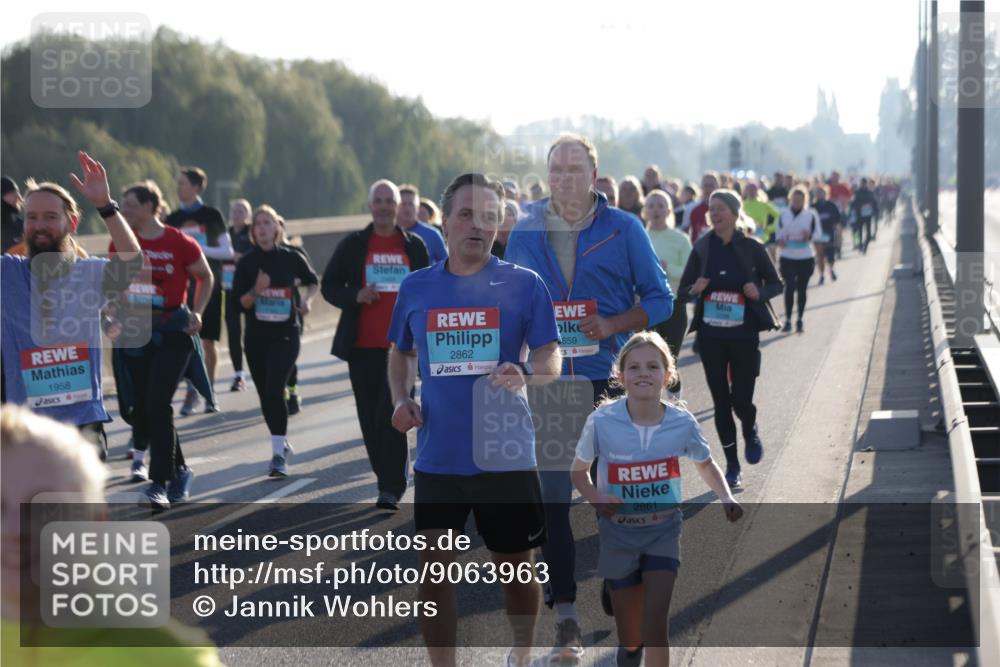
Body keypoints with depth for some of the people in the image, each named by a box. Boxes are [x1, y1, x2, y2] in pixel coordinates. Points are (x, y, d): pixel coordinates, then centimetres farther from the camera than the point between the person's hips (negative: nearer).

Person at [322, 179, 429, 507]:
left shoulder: (414, 246, 8)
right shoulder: (353, 245, 6)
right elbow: (329, 286, 8)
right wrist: (355, 296, -12)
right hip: (362, 344, 1)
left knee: (393, 414, -12)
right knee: (371, 416, 6)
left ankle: (391, 488, -12)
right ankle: (387, 477, 21)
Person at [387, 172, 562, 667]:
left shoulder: (524, 284, -4)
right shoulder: (415, 287, 4)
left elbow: (551, 361, -7)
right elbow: (401, 353, 18)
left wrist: (525, 374, -29)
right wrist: (400, 399, 0)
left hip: (505, 454, -2)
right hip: (437, 456, 2)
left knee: (515, 567, 10)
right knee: (434, 568, 0)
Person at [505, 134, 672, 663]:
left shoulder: (622, 228, 0)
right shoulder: (526, 231, 6)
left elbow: (658, 300, 2)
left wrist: (612, 325, -14)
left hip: (607, 381, -2)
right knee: (551, 499, 0)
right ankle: (565, 615, 7)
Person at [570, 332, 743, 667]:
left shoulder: (682, 423, -12)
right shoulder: (602, 421, -16)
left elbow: (705, 464, 9)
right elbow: (579, 471, 0)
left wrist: (726, 497, -8)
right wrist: (595, 498, -20)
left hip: (663, 531, 0)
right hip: (619, 535, 0)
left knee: (655, 625, -14)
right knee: (630, 639, 10)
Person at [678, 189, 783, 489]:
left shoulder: (751, 248, -3)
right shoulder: (702, 249, 2)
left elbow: (776, 284, 6)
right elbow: (682, 292, 6)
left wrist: (759, 293, -15)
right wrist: (695, 290, -16)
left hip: (744, 336, -2)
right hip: (711, 337, 2)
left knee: (741, 400, -6)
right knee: (721, 401, 5)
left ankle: (751, 433, 30)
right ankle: (732, 464, 18)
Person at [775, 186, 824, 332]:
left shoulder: (811, 215, -2)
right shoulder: (784, 215, 4)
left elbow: (819, 234, 0)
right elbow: (778, 232, 14)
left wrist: (810, 236, -21)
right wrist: (779, 240, -8)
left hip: (806, 258, 0)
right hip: (787, 257, 1)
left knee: (802, 289, 6)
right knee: (789, 287, -8)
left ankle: (799, 320, 16)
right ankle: (788, 319, -3)